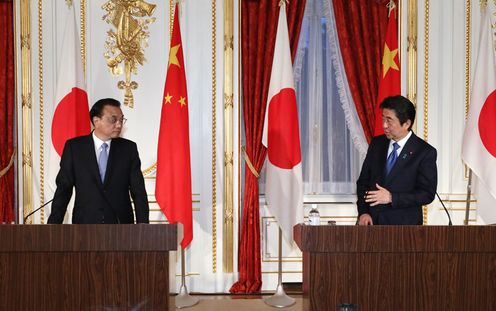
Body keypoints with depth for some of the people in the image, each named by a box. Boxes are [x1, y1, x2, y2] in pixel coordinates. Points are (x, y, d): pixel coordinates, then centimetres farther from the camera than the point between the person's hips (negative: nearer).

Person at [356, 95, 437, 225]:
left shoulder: (425, 152, -8)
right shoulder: (377, 144, 6)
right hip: (372, 221, 4)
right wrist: (363, 212, -5)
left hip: (404, 224, -4)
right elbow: (363, 181, 10)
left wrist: (391, 197, -19)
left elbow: (427, 194, -10)